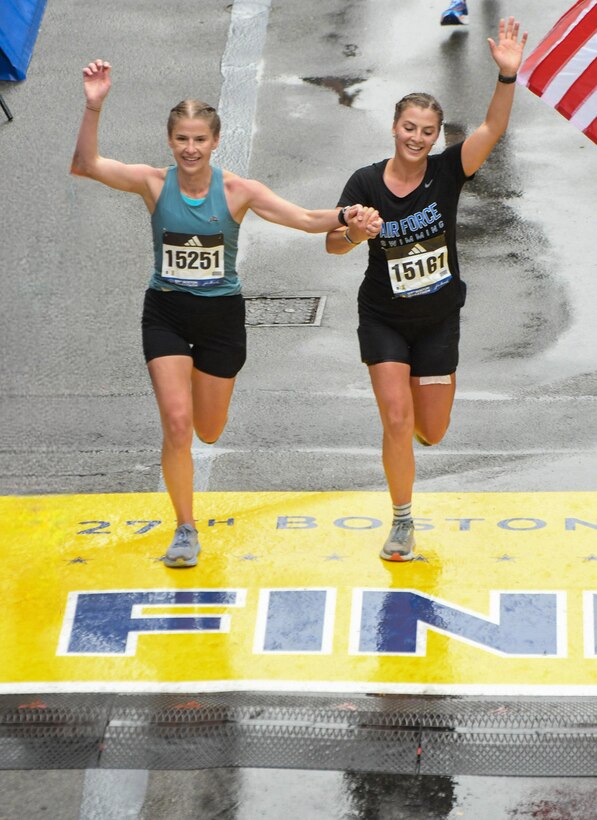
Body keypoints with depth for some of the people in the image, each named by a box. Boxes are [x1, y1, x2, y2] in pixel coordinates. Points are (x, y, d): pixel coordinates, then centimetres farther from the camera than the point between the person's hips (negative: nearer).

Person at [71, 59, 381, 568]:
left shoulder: (236, 191, -11)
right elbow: (86, 164, -22)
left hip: (222, 316, 1)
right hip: (166, 315, -1)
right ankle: (185, 531, 4)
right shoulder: (154, 183, -11)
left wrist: (344, 217, -37)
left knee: (209, 431, 13)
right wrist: (94, 107, -36)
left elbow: (306, 219, -17)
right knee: (176, 422, -13)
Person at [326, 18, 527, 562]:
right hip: (384, 320, -1)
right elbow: (332, 243, -13)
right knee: (397, 423, -13)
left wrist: (508, 75, -40)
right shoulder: (367, 182, -11)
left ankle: (413, 397, 48)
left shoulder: (447, 172, -11)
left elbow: (492, 129, -25)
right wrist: (355, 234, -36)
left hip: (439, 321, 2)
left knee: (432, 432, 8)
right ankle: (402, 524, 5)